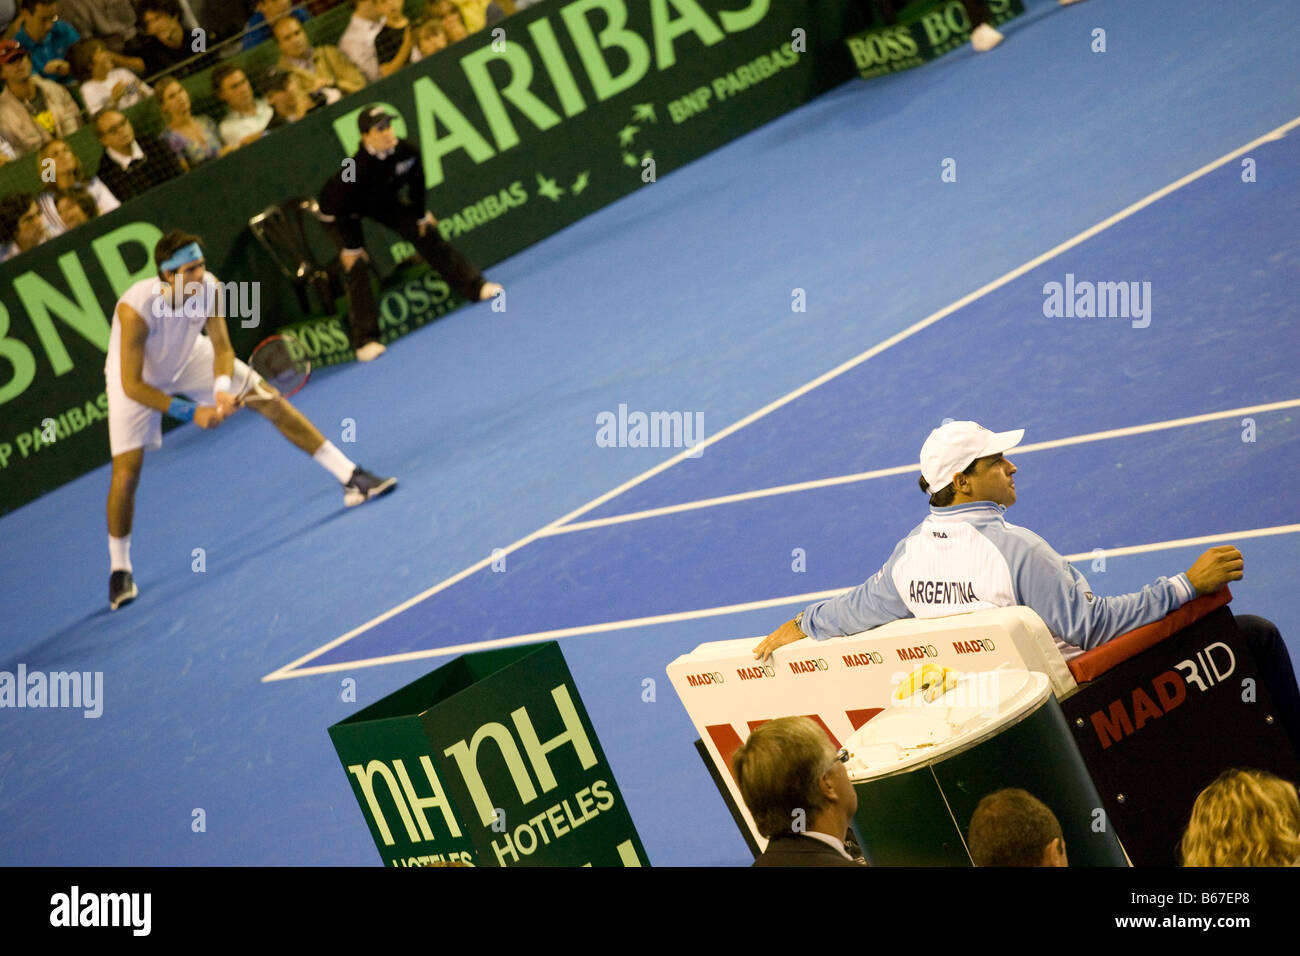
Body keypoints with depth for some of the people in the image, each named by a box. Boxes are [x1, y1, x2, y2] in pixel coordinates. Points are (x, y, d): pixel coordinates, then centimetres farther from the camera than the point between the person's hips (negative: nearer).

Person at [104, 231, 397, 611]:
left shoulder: (209, 288, -28)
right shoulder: (135, 311, -41)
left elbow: (221, 348, -16)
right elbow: (131, 385, -34)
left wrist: (221, 387, -35)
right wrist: (189, 412, -36)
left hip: (189, 358, 4)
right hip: (137, 379, -4)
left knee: (269, 399, -3)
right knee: (126, 472, -14)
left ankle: (350, 476, 7)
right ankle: (119, 569, 7)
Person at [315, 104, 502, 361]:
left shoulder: (405, 152, -28)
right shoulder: (355, 169, -43)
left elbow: (416, 181, -5)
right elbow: (343, 210, -29)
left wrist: (421, 214, 6)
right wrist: (351, 247, -20)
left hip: (381, 201, 6)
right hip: (339, 214, -6)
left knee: (426, 235, 3)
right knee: (356, 267, -15)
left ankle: (474, 286, 17)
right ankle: (365, 340, -11)